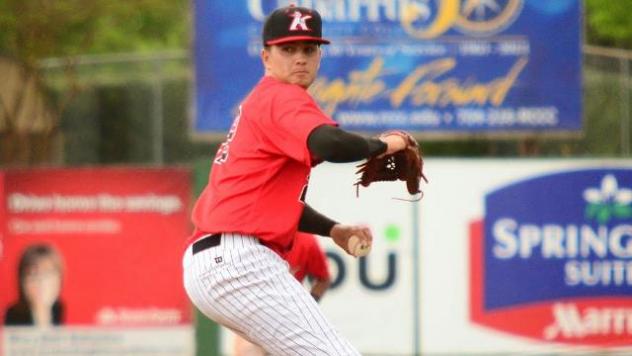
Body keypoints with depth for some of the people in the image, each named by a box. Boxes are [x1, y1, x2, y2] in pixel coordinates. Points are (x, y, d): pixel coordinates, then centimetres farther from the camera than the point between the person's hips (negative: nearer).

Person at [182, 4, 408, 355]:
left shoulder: (259, 102, 25)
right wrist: (380, 145, -10)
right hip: (238, 261, -11)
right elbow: (330, 144, -28)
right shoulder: (283, 98, -7)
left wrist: (332, 229, 17)